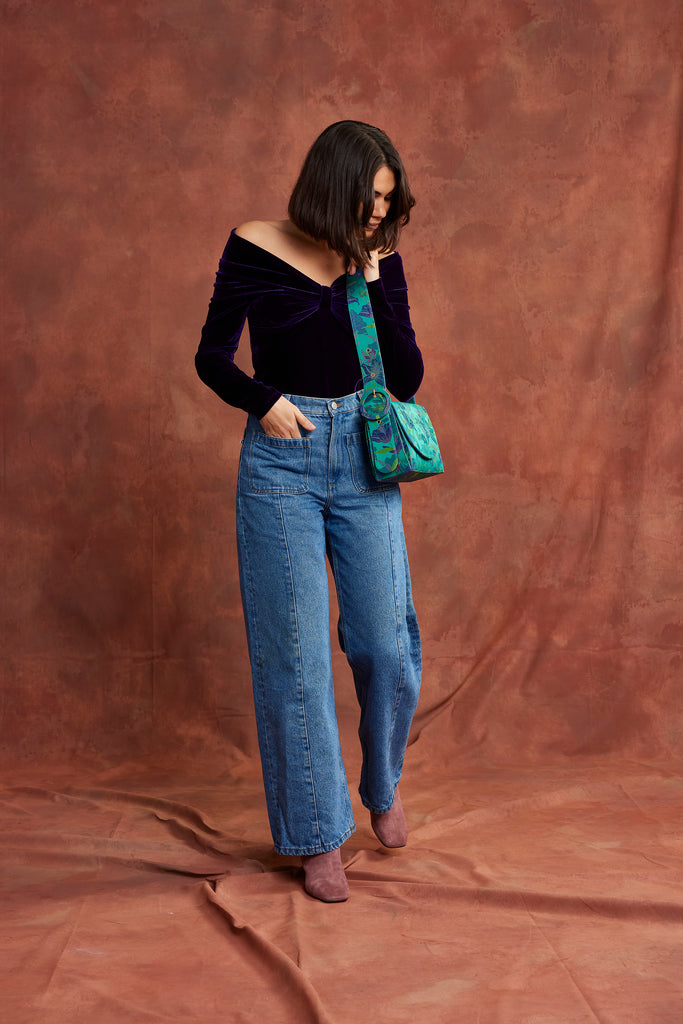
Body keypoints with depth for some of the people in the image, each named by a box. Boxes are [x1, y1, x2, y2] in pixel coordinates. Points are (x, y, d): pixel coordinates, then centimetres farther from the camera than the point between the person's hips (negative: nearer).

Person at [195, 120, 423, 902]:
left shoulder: (380, 261, 2)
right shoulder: (256, 250, -5)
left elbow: (407, 379, -3)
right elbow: (212, 356, 2)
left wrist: (372, 280, -11)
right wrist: (262, 400, -16)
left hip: (363, 461, 2)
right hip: (281, 463, -2)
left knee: (386, 644, 1)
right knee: (295, 653, 1)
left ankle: (382, 787, 31)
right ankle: (319, 836, 15)